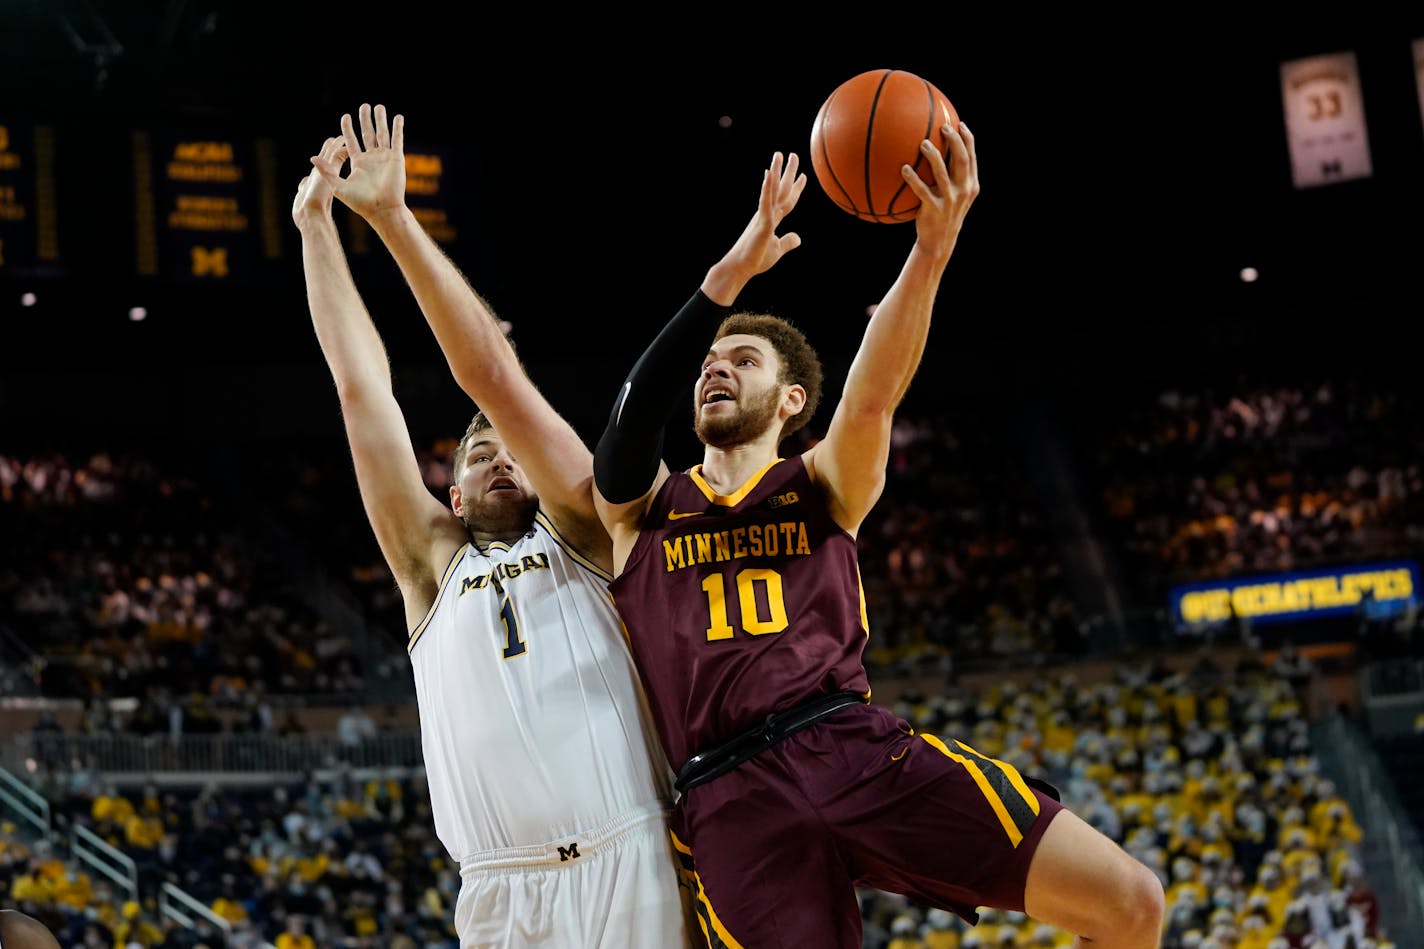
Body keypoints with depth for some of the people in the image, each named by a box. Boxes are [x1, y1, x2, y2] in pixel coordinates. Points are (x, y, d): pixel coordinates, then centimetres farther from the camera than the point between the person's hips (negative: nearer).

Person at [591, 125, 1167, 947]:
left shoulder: (824, 487, 18)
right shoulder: (641, 506, 19)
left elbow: (873, 396, -3)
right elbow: (631, 420, -5)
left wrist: (932, 249, -21)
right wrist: (729, 276, -12)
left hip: (862, 748, 1)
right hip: (735, 802, -1)